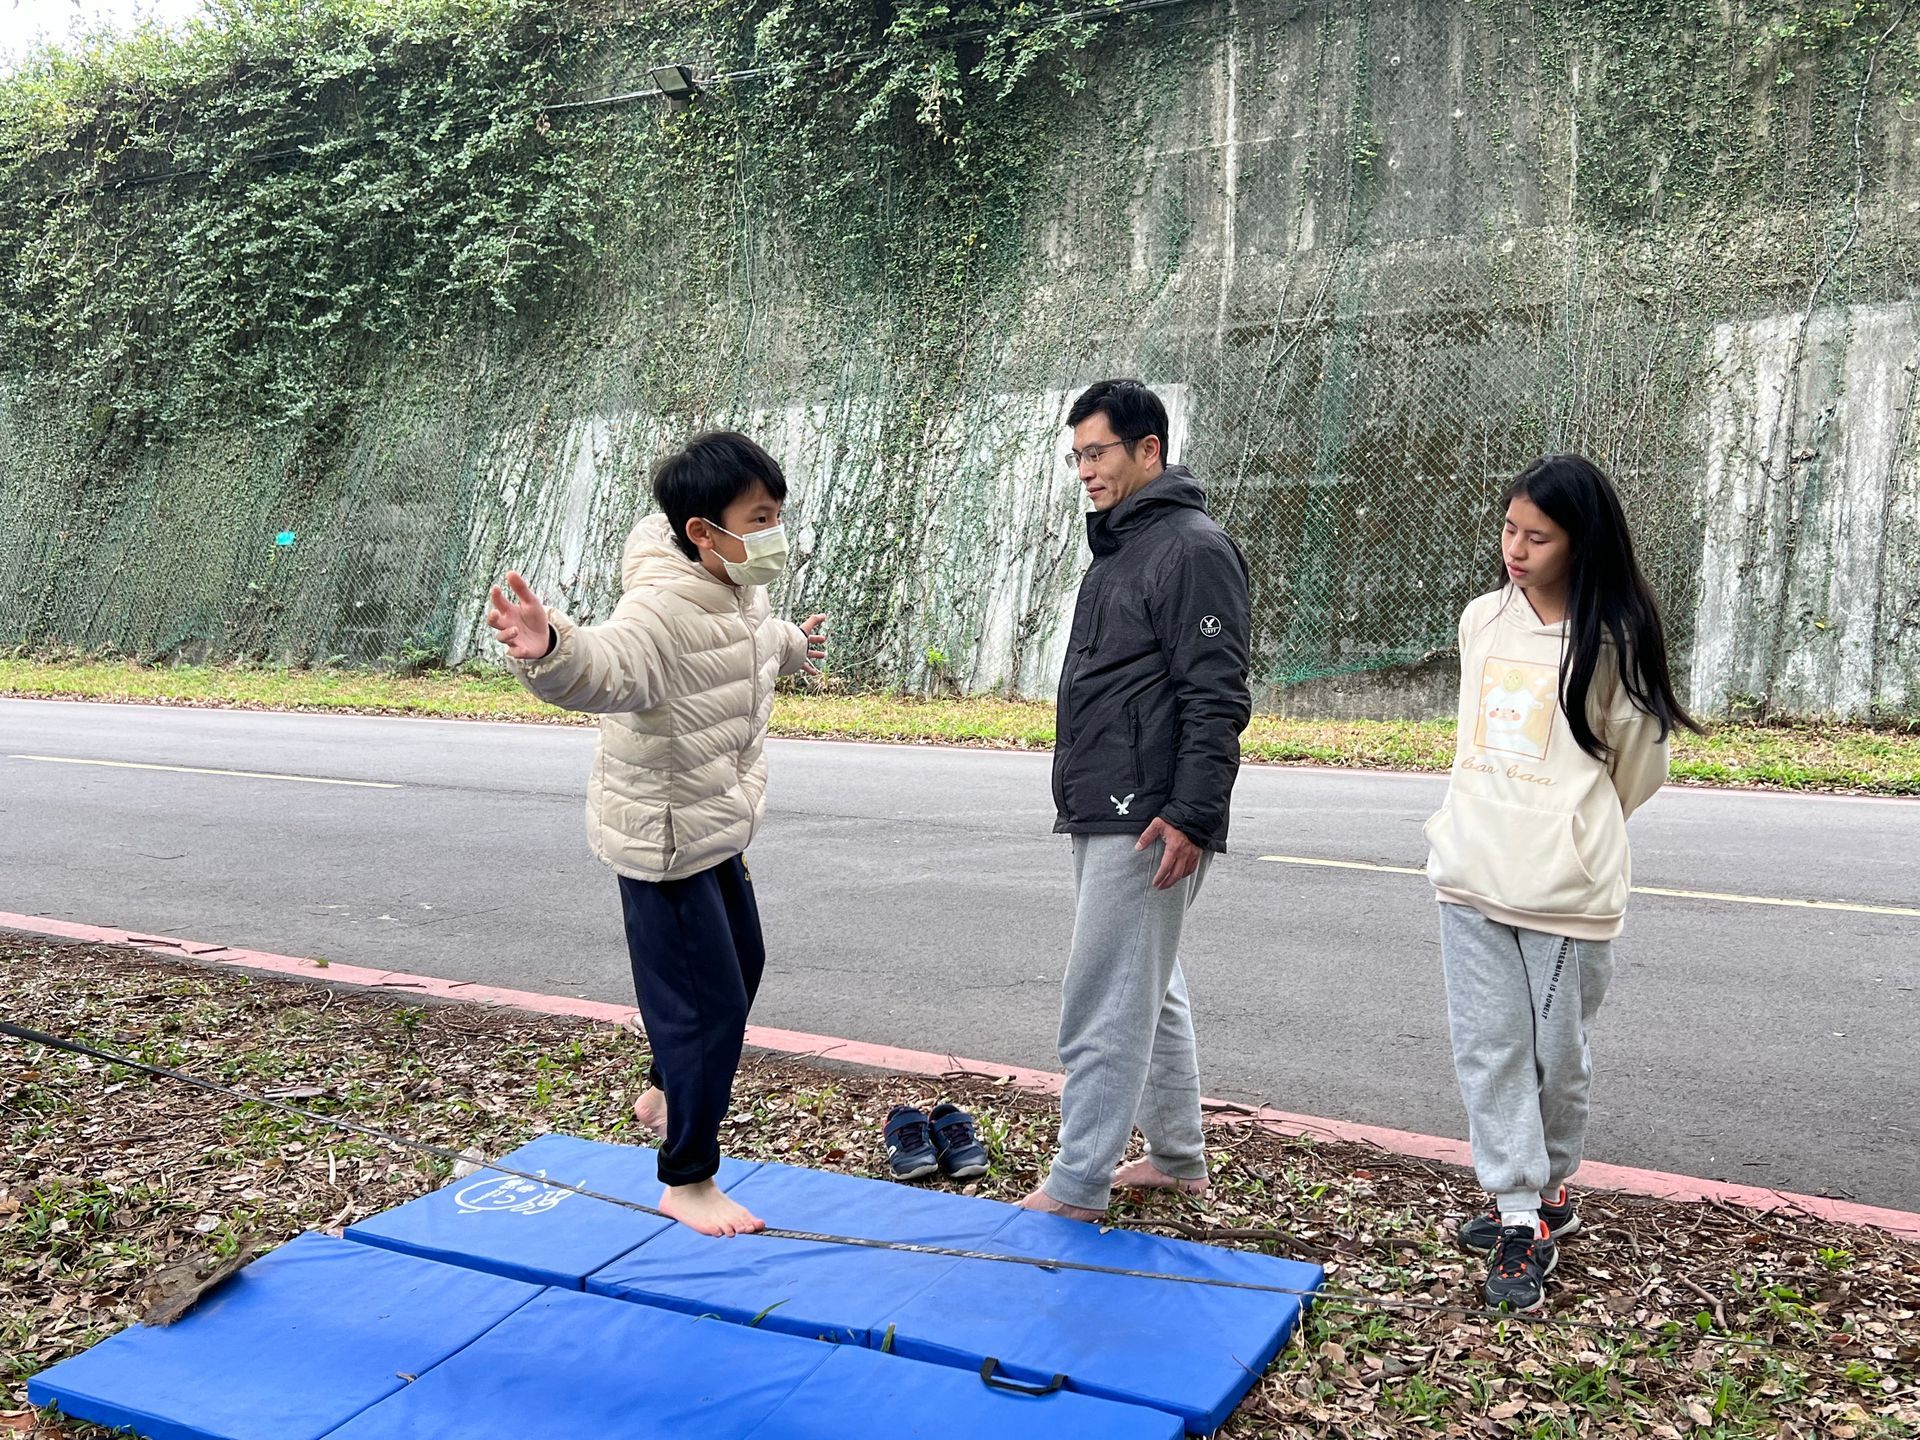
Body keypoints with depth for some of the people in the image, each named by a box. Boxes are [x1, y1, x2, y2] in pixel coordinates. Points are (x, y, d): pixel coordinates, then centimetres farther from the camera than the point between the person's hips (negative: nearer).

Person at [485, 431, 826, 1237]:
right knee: (710, 1005, -4)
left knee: (741, 965, 26)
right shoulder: (663, 606, -29)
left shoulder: (741, 594, 2)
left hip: (718, 830, 10)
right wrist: (547, 651, -71)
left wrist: (794, 647, 46)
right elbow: (604, 667, -50)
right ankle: (687, 1182, 14)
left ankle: (668, 1097, 50)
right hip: (665, 839, -10)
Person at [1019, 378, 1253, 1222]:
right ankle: (1176, 1157, 29)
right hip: (1102, 815, 10)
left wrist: (1191, 815, -22)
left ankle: (1076, 1186, 3)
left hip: (1148, 822, -10)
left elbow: (1218, 699, -19)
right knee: (1148, 992, 17)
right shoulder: (1117, 547, 17)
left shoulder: (1193, 549, -13)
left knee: (1104, 1004, -6)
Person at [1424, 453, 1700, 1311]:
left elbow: (1638, 764, 1)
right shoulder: (1483, 619, 7)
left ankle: (1549, 1188, 31)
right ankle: (1521, 1215, 16)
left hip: (1566, 888, -5)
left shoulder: (1611, 640, -9)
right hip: (1471, 875, 5)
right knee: (1489, 1046, 6)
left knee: (1558, 1052, 8)